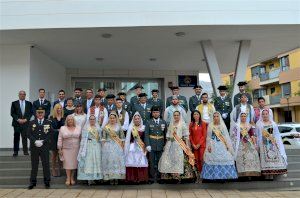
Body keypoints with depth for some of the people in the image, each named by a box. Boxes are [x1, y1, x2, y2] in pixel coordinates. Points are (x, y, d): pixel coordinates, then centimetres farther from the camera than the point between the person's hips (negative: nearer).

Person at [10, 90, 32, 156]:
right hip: (17, 123, 0)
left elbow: (31, 113, 5)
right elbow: (12, 113, 1)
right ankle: (15, 151, 12)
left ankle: (25, 151, 2)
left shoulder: (29, 103, 9)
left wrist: (26, 119, -8)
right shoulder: (14, 103, 7)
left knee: (25, 137, -4)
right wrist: (18, 119, -10)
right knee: (16, 138, 5)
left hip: (25, 123, 0)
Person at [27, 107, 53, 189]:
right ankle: (33, 182, 18)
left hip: (44, 147, -1)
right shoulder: (31, 123, 8)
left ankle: (47, 182, 13)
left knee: (46, 164, 3)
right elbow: (29, 134, 2)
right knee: (34, 165, 8)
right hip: (34, 147, 1)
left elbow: (50, 134, -1)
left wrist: (43, 141, -12)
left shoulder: (48, 123, 4)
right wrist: (35, 141, -13)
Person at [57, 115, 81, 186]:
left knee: (74, 163, 3)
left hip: (76, 149, 1)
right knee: (68, 164, -2)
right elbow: (60, 139, 4)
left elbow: (81, 139, 7)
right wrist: (60, 149, -1)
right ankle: (68, 178, 7)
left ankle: (72, 178, 16)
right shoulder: (62, 128, 5)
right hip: (66, 149, -1)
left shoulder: (78, 128, 7)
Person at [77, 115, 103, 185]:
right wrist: (83, 147, -8)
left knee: (96, 161, 1)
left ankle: (94, 177, 7)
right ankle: (89, 178, -3)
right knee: (88, 161, -6)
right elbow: (83, 138, 0)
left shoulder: (98, 128, 16)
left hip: (97, 146, 4)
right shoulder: (86, 127, 6)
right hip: (89, 146, -3)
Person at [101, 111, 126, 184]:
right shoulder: (106, 127, 6)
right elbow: (103, 138, 5)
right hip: (108, 146, 0)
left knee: (117, 160, -1)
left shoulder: (119, 127, 5)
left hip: (117, 146, 0)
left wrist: (123, 146, -1)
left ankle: (116, 178, 9)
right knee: (109, 160, -1)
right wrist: (103, 146, -2)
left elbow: (122, 138, 4)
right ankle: (111, 178, 8)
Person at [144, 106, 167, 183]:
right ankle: (152, 177, 13)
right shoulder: (149, 123, 3)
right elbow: (146, 135, -2)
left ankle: (159, 177, 20)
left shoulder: (164, 122, 7)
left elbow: (166, 134, 7)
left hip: (160, 145, 1)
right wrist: (147, 145, -11)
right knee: (152, 162, 4)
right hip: (152, 145, -1)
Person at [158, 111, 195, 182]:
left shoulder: (183, 124, 3)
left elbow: (186, 136, -3)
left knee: (179, 159, -12)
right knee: (169, 159, -3)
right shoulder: (171, 124, 17)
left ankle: (179, 176, -7)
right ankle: (171, 175, 4)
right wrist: (166, 144, 11)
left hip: (180, 145, -4)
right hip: (171, 144, 5)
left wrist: (187, 145, -12)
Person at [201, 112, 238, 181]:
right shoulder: (210, 125, 5)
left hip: (222, 145, 1)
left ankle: (223, 175, 6)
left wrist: (229, 145, -1)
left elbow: (226, 136, 6)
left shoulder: (223, 125, 8)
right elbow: (208, 137, 2)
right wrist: (209, 146, -8)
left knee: (224, 159, -4)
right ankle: (214, 176, 2)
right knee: (213, 160, -5)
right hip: (213, 146, -1)